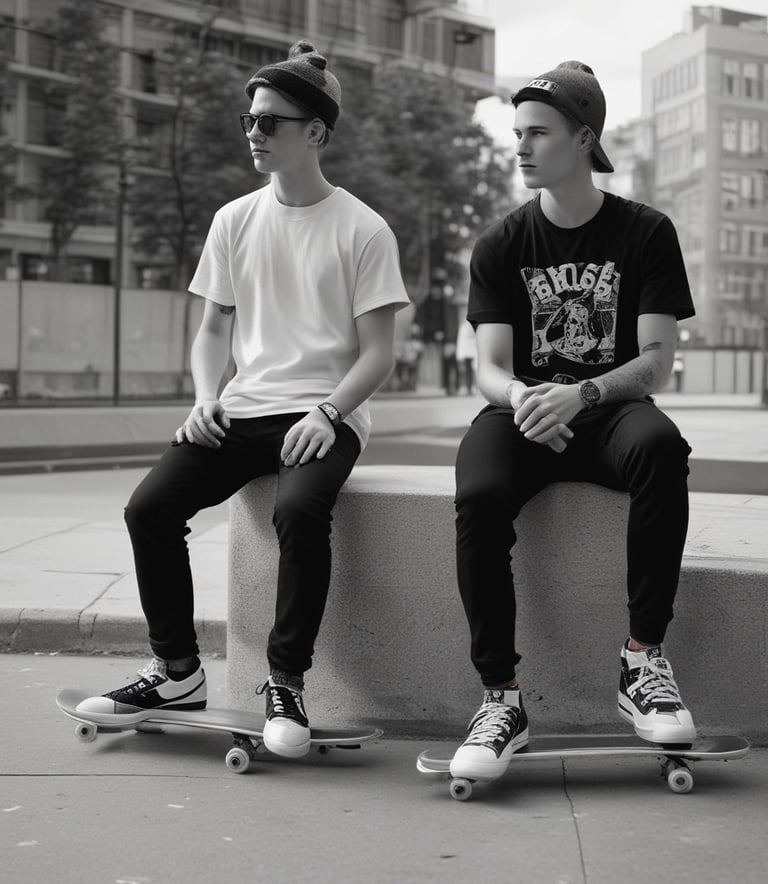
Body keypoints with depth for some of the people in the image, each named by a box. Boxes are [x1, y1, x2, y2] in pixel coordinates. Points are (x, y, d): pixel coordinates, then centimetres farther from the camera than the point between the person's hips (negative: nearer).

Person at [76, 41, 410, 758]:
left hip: (323, 414, -4)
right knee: (149, 506, -18)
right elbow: (213, 331, 17)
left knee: (300, 509, -35)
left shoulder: (361, 229, 0)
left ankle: (285, 684, -18)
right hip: (242, 409, 4)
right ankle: (177, 672, -2)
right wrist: (206, 398, -2)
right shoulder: (235, 221, 13)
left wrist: (326, 411, -17)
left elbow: (376, 354, -1)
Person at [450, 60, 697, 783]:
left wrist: (580, 394, -25)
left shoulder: (645, 234, 3)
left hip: (610, 409, -1)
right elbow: (490, 368, 1)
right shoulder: (500, 246, 8)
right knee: (479, 496, -32)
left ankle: (643, 661, -29)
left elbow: (656, 361, -5)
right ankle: (501, 697, -25)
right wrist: (520, 396, -25)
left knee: (659, 446, -37)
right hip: (522, 412, 1)